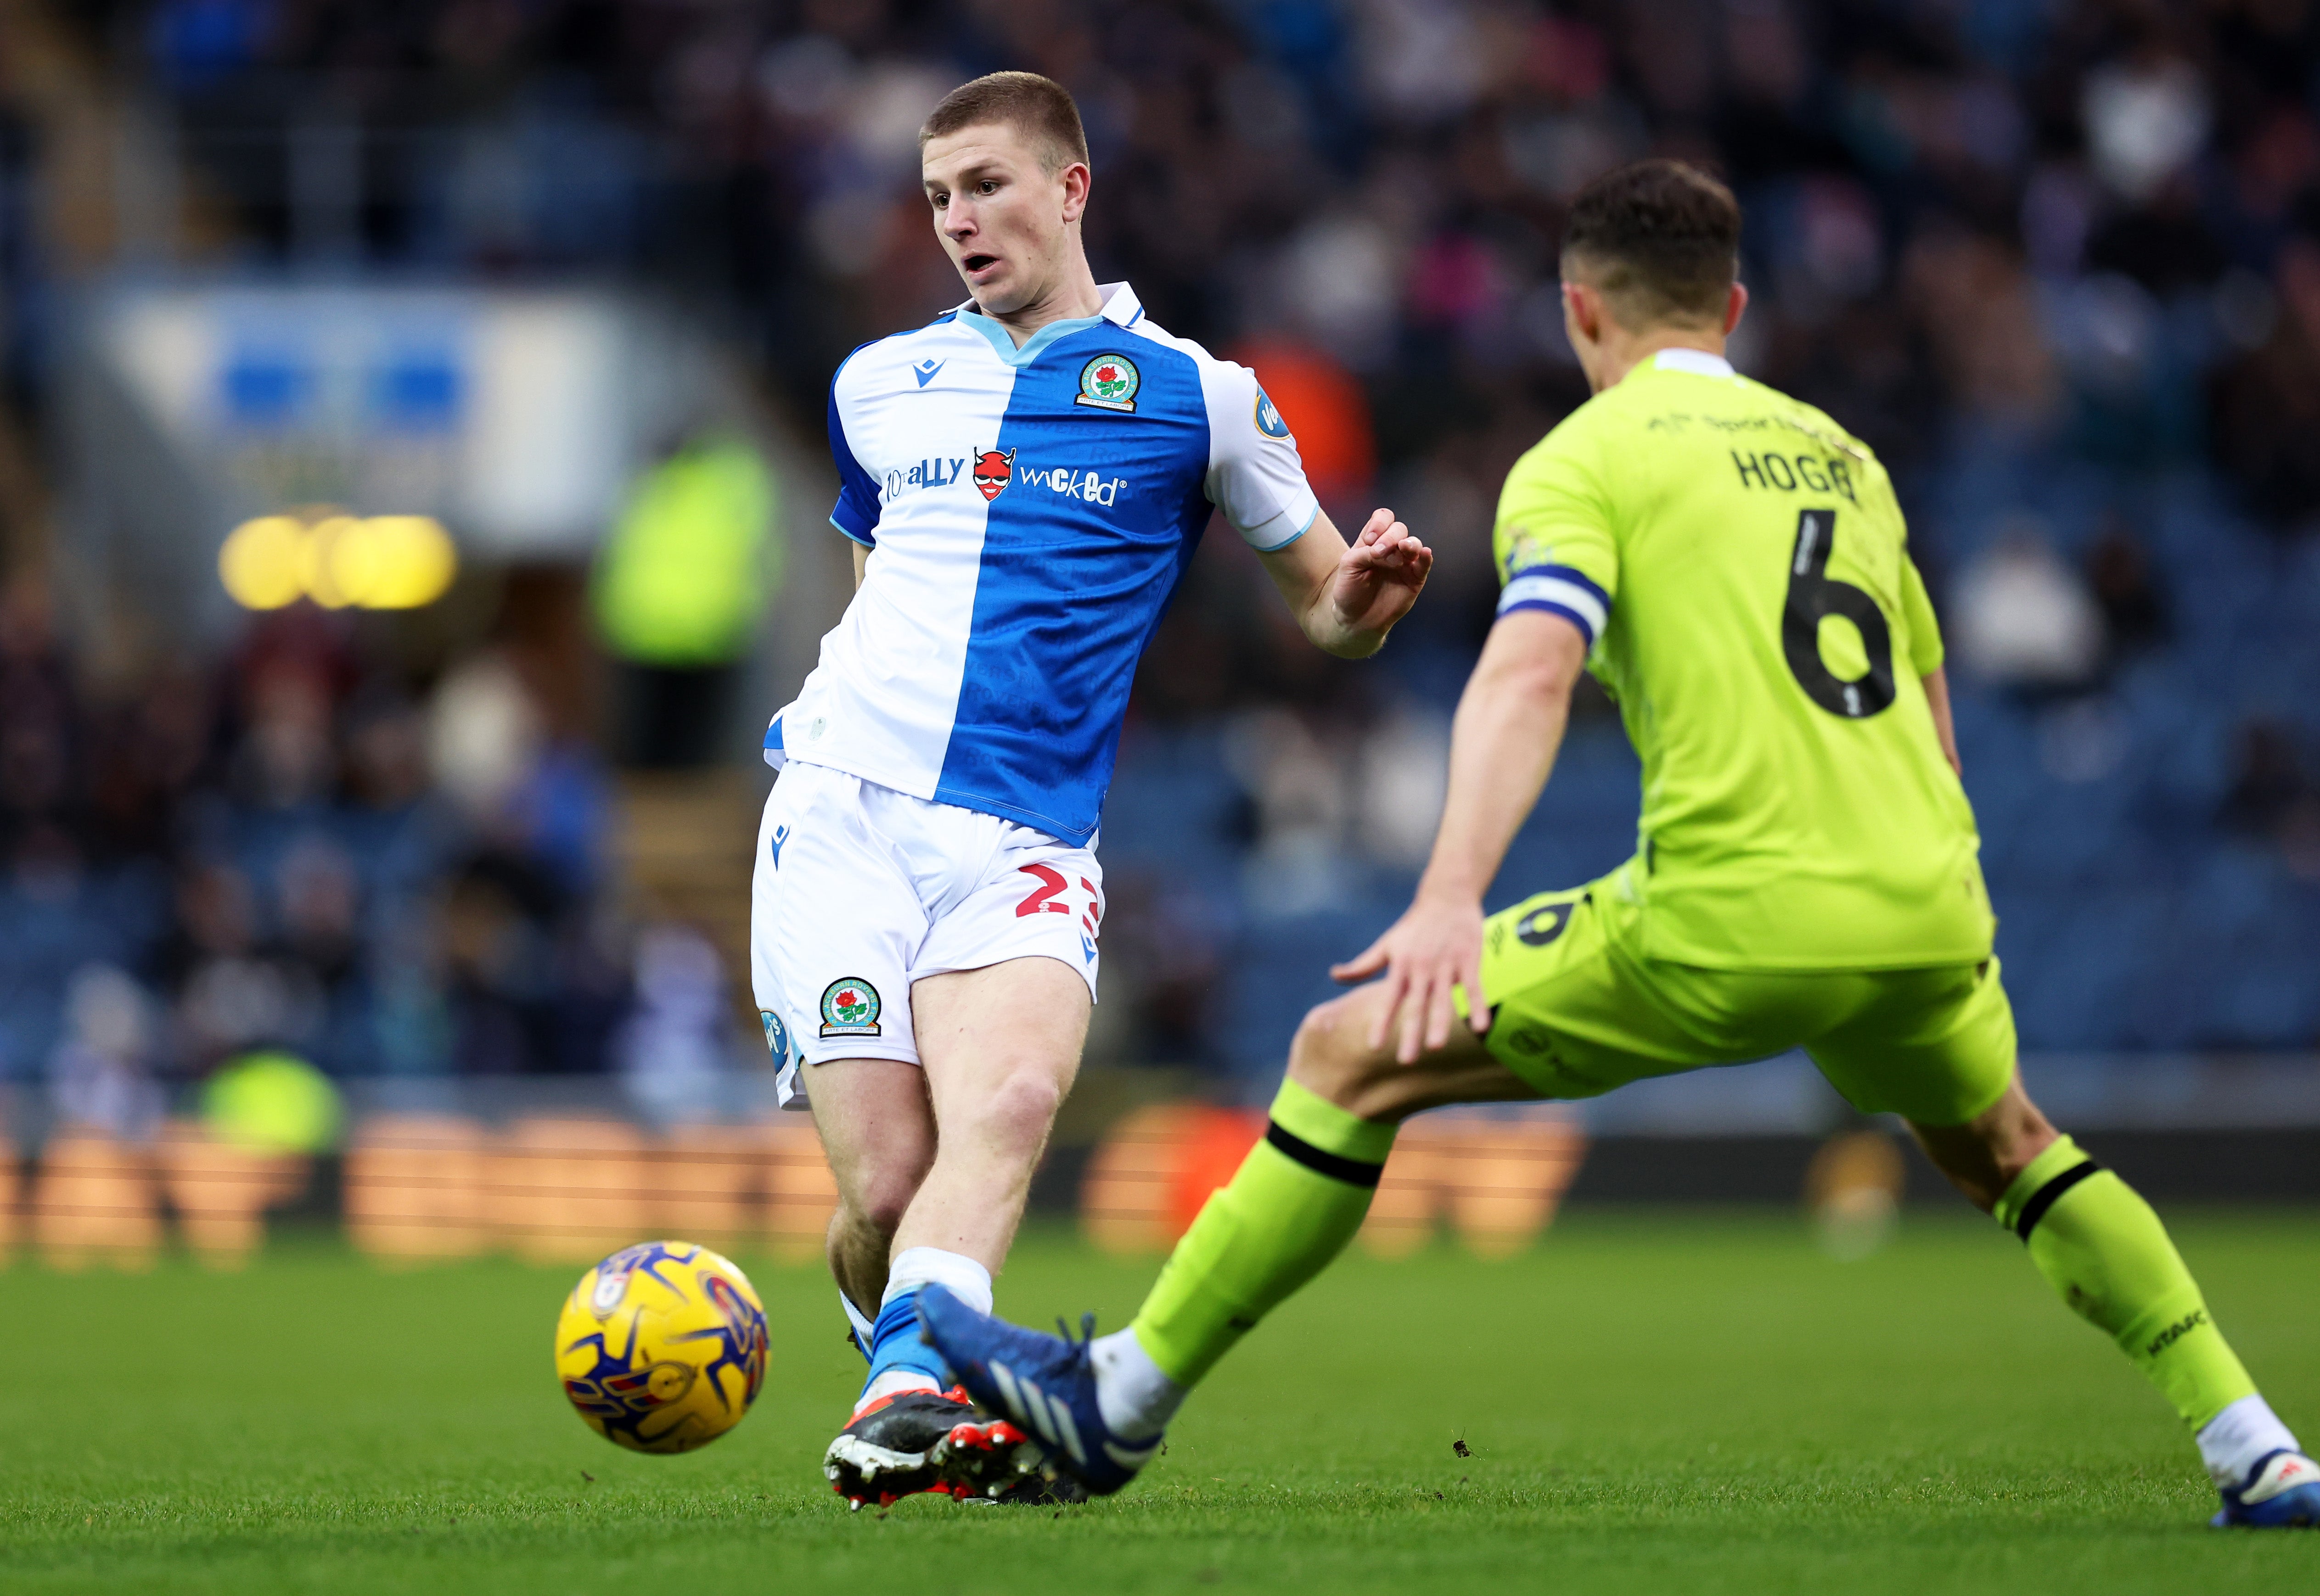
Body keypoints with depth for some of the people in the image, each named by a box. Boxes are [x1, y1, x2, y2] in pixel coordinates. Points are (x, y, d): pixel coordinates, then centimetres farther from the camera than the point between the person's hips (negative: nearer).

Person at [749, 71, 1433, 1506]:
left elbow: (1330, 612, 12)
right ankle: (913, 1367, 17)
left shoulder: (1196, 396, 9)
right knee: (885, 1184, -11)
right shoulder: (880, 387, 17)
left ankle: (907, 1389, -48)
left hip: (1023, 843, -2)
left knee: (1010, 1102, -31)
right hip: (842, 808, 2)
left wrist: (1364, 597, -11)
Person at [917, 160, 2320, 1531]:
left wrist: (1453, 899, -28)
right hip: (1926, 906, 6)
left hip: (1731, 917, -6)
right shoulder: (1843, 455, 23)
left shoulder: (1589, 456, 3)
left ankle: (1123, 1402, 7)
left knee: (1352, 1057, 5)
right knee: (2004, 1148, 34)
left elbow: (1532, 669, -16)